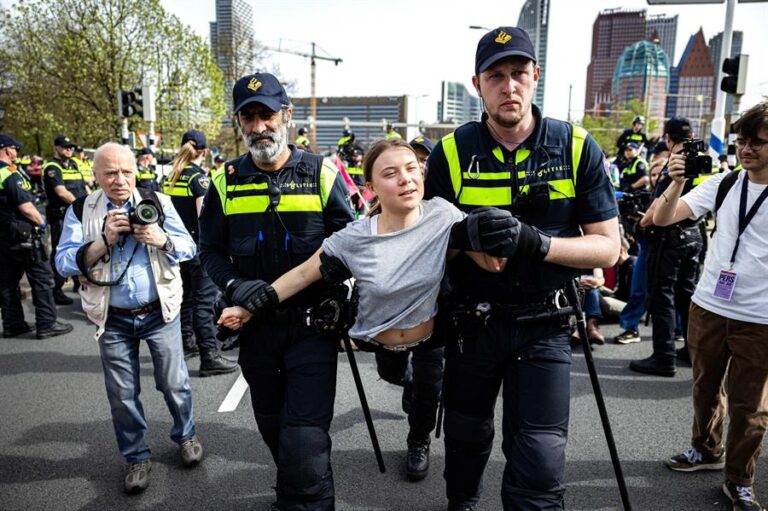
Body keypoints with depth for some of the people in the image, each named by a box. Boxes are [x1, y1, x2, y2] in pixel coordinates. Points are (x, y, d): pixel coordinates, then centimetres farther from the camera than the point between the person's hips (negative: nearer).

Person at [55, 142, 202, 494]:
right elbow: (65, 263, -8)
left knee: (174, 383, 11)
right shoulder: (81, 211, -2)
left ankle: (185, 435, 36)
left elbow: (189, 247, -3)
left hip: (160, 312, 0)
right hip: (114, 320, 1)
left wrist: (163, 241, -23)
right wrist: (104, 240, -21)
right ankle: (136, 458, 30)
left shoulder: (157, 203, -1)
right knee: (122, 394, 11)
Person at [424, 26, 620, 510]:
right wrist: (467, 237, -20)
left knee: (540, 466, -3)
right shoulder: (452, 153, -7)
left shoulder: (577, 147, -8)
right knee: (466, 434, 22)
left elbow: (607, 248, -9)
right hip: (471, 321, 2)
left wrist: (535, 242, -25)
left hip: (543, 325, -1)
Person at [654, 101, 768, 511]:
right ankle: (707, 450, 39)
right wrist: (677, 182, -22)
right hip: (708, 307, 3)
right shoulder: (723, 184, 1)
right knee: (706, 386, 18)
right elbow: (662, 219, -6)